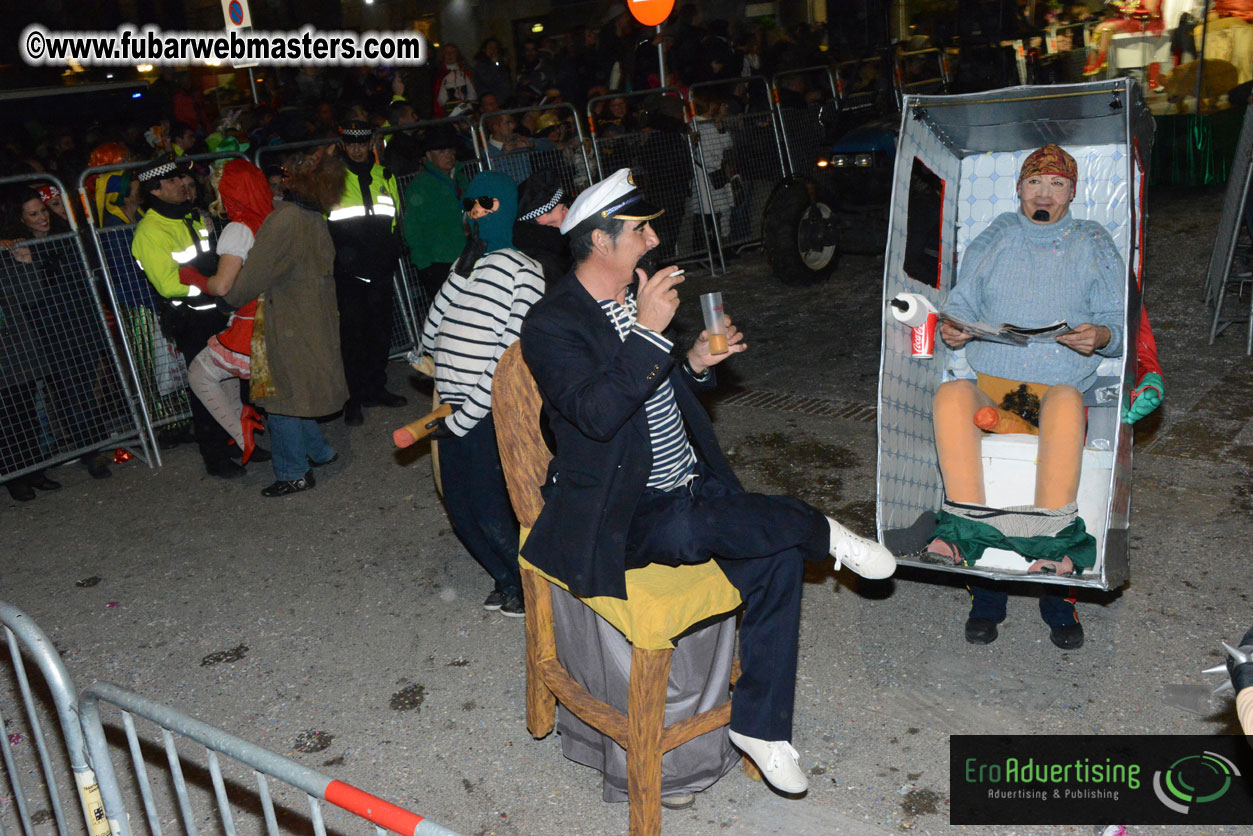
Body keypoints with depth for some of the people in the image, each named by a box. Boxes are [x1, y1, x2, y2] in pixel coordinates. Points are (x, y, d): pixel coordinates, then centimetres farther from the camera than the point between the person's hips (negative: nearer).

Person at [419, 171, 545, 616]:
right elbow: (429, 338, 11)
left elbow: (512, 359, -15)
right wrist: (460, 275, 4)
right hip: (454, 412, 7)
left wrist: (463, 418, -15)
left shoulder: (523, 272, -9)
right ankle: (507, 581, 36)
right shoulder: (466, 265, 13)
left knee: (490, 514, -2)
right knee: (461, 512, 15)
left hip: (489, 413, -7)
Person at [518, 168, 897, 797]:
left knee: (778, 556, -13)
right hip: (618, 512, -7)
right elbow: (597, 414, -26)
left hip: (685, 486, 7)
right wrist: (647, 332, -27)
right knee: (684, 531, -38)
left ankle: (758, 723, -1)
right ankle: (822, 533, -13)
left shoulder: (636, 298, 13)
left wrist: (695, 363, 3)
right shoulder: (551, 324, -12)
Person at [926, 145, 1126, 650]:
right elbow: (962, 304, 18)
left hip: (1062, 382, -1)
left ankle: (1051, 543, -38)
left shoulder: (1094, 246, 17)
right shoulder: (992, 241, 20)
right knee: (949, 397, -33)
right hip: (990, 379, 1)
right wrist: (952, 330, -6)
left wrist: (1102, 336, -12)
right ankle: (969, 529, -35)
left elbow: (1119, 322, 12)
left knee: (1066, 402, -38)